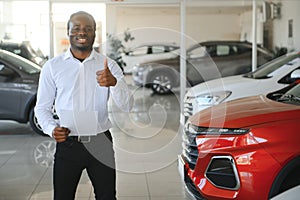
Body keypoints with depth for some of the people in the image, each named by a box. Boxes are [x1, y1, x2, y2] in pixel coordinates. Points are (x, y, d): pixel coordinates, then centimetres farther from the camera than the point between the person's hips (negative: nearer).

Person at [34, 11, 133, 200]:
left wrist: (114, 83, -26)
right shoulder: (52, 66, 3)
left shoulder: (109, 65, 2)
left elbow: (127, 106, -6)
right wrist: (52, 128, -14)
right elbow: (42, 107, 7)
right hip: (67, 144, 0)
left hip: (101, 143, 1)